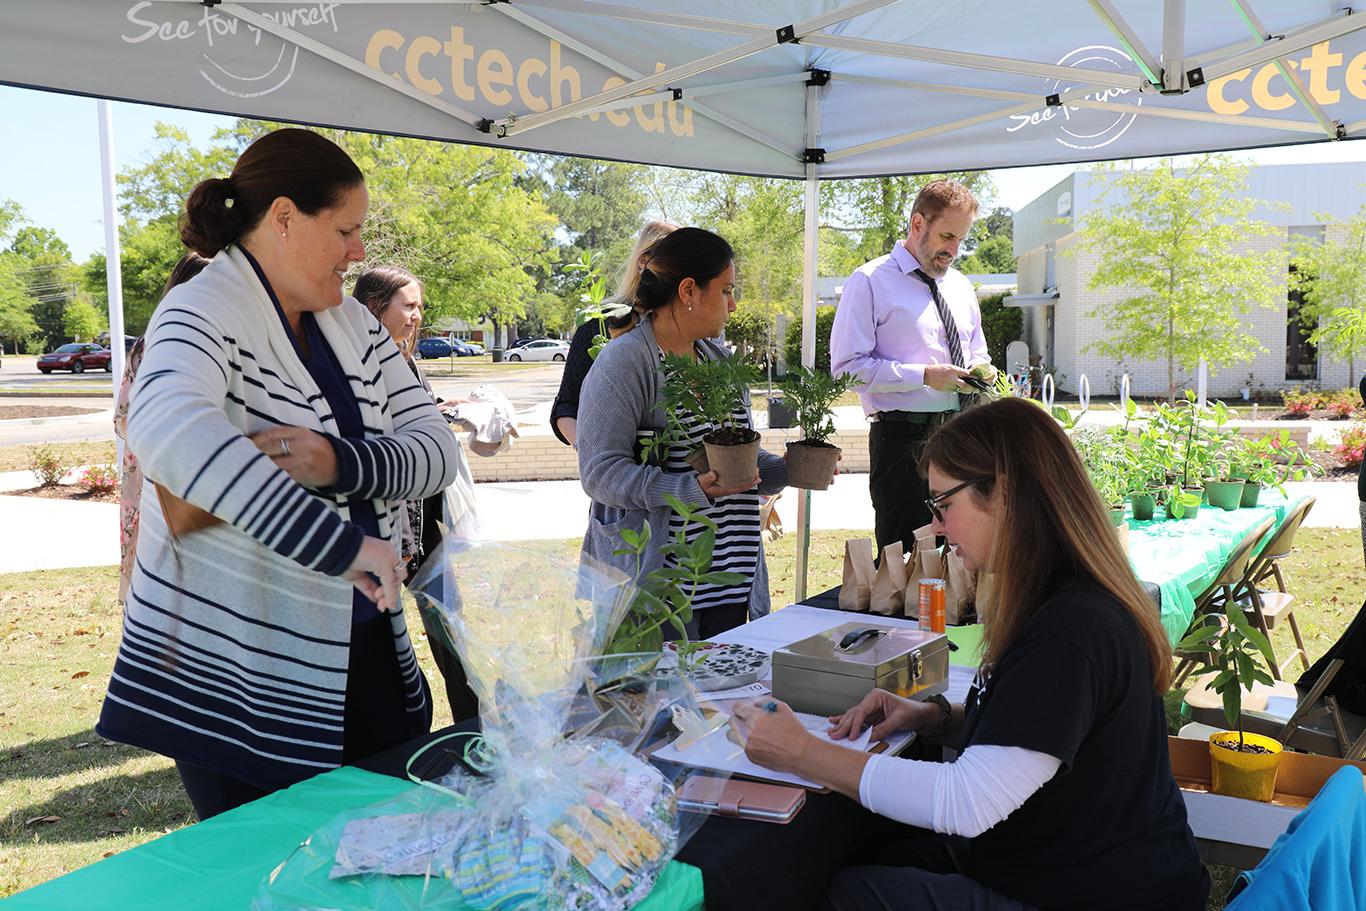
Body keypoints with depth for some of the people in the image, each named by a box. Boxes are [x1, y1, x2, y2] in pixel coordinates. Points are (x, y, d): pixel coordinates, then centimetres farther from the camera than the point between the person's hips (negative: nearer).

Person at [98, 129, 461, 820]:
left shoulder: (353, 324, 8)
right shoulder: (204, 312, -13)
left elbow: (438, 447, -2)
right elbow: (166, 427, -36)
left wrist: (339, 463, -23)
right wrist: (340, 543, -41)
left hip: (366, 654, 6)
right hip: (236, 681, -6)